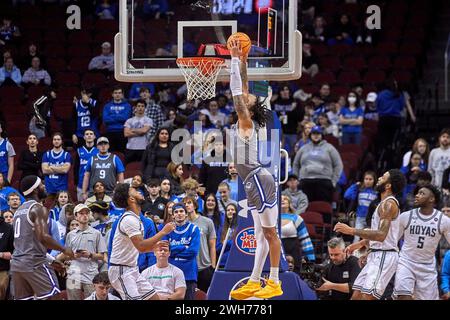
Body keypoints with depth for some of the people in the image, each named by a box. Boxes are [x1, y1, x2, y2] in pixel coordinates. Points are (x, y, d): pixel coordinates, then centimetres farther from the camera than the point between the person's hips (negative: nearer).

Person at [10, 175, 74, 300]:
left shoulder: (19, 211, 19)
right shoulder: (38, 209, -8)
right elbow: (43, 237, -20)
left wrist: (49, 260, 28)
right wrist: (64, 250, -6)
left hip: (16, 263, 8)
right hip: (35, 264, -8)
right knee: (54, 297, -4)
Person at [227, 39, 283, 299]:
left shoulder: (246, 123, -10)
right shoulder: (245, 123, 12)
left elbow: (236, 92, -18)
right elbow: (243, 89, 19)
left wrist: (235, 59, -15)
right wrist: (242, 61, 17)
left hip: (260, 181, -10)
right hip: (255, 182, 10)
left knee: (270, 233, -5)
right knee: (262, 234, 10)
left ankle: (275, 283, -3)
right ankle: (254, 283, 12)